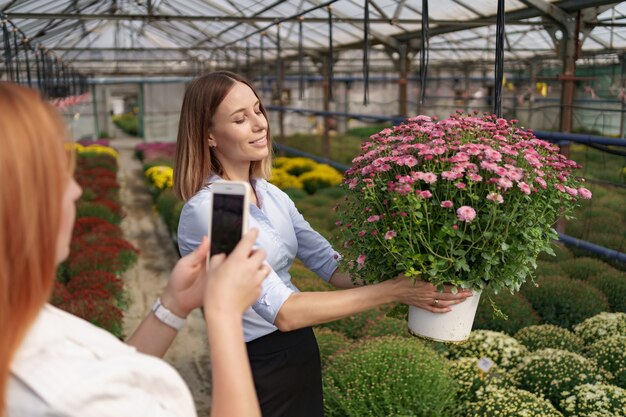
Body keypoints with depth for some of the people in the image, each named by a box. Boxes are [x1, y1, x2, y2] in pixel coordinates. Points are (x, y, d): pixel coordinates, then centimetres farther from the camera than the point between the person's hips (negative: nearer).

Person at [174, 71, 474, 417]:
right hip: (259, 369, -7)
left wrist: (409, 285, -17)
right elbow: (283, 311, -27)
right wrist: (392, 290, -28)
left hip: (300, 353, 7)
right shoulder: (207, 210, -22)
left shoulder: (270, 194, 3)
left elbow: (330, 264, -3)